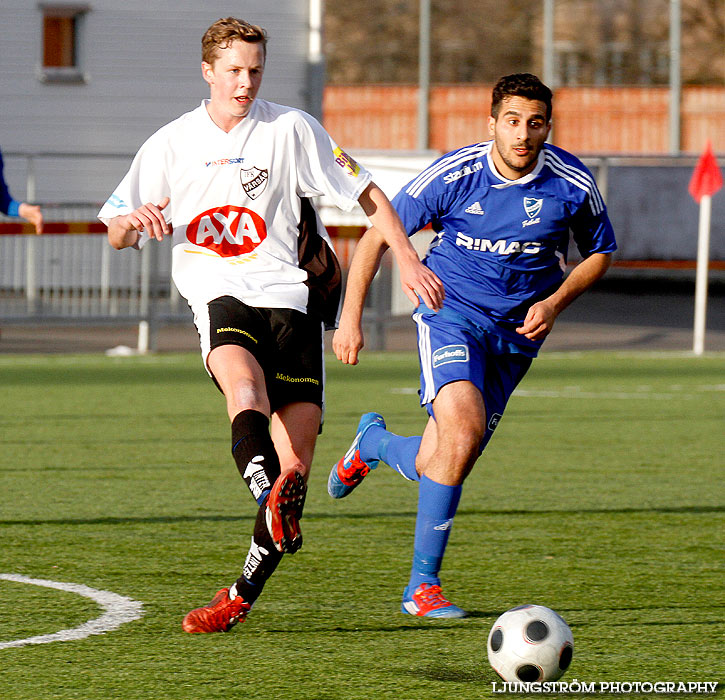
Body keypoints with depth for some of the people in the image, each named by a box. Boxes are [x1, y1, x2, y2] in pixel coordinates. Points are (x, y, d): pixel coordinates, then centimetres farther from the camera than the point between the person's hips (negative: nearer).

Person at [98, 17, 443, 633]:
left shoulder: (290, 129, 6)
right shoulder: (171, 145, 11)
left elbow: (367, 195, 10)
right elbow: (116, 235, 16)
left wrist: (407, 260, -1)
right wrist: (134, 222, -8)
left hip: (291, 295, 0)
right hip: (220, 297, 0)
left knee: (296, 462, -11)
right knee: (241, 372, -38)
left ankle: (243, 594, 3)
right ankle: (267, 491, -63)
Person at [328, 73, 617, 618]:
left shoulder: (573, 185, -9)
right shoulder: (454, 175, -15)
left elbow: (600, 251, 10)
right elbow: (378, 235, -4)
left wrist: (555, 303, -6)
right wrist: (351, 317, -7)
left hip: (518, 330, 3)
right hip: (450, 313, -3)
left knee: (434, 468, 0)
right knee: (464, 427, -29)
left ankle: (373, 442, 38)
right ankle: (423, 584, -16)